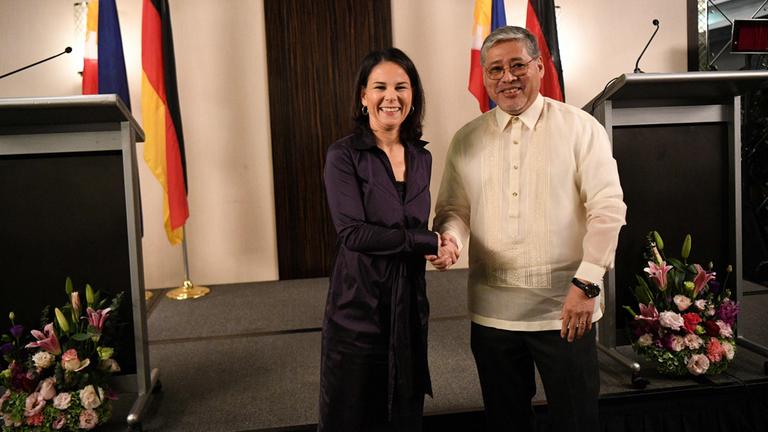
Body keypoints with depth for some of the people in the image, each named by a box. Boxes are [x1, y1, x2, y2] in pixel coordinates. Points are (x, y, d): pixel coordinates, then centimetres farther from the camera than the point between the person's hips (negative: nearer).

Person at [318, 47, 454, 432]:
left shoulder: (421, 158, 8)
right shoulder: (344, 155, -10)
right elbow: (352, 232, -19)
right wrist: (430, 242, -16)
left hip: (409, 308, 5)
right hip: (357, 309, -5)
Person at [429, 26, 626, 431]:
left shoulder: (580, 128, -3)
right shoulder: (466, 139, 7)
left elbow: (608, 209, -7)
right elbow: (454, 208, 11)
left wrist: (586, 284, -14)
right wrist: (450, 236, -12)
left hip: (565, 307, -2)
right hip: (491, 310, 3)